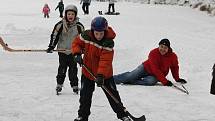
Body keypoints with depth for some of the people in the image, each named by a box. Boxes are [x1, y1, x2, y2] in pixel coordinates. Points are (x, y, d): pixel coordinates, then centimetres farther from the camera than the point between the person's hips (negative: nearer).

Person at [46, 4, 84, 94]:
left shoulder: (79, 26, -3)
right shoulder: (60, 25, -6)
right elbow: (54, 36, -3)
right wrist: (51, 47, -9)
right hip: (62, 50, 0)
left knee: (73, 69, 4)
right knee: (62, 68, 3)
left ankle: (74, 85, 13)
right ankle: (59, 84, 16)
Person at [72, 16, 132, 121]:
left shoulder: (108, 42, -24)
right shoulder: (86, 35, -14)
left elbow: (105, 60, -29)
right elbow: (76, 43, 3)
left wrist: (101, 75, -38)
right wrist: (77, 53, -16)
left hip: (105, 73, -3)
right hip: (88, 71, 3)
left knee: (112, 93, 4)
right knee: (85, 94, 9)